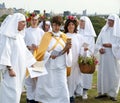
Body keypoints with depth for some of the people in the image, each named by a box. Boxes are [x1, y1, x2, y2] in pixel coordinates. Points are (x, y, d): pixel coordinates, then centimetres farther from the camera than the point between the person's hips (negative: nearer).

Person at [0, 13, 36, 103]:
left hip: (20, 68, 8)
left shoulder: (19, 35, 14)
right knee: (12, 92, -9)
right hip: (12, 69, -8)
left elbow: (24, 51, 18)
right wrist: (9, 68, -20)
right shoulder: (7, 35, -11)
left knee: (17, 91, 11)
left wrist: (33, 63, 16)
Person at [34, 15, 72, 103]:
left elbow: (65, 52, 11)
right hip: (48, 67, -2)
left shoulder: (64, 37, 9)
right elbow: (41, 51, -3)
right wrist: (50, 55, -19)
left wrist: (67, 48, -11)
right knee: (47, 88, 3)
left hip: (60, 67, 2)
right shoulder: (47, 36, 0)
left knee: (61, 89, -2)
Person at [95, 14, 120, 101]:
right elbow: (98, 41, 10)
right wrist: (99, 48, -8)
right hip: (103, 55, 3)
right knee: (102, 73, 5)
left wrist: (111, 45, -16)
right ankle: (103, 92, 14)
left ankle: (113, 93, 7)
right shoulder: (104, 30, 10)